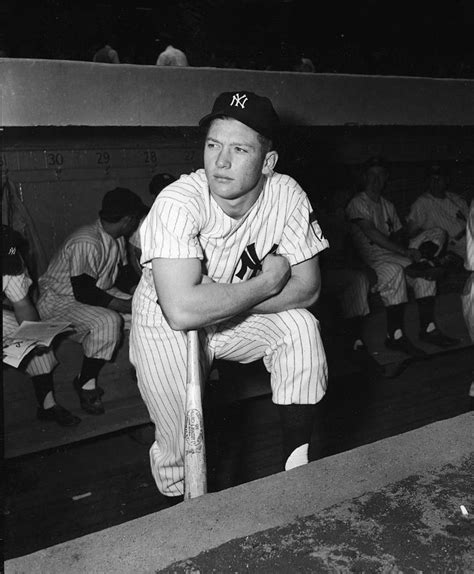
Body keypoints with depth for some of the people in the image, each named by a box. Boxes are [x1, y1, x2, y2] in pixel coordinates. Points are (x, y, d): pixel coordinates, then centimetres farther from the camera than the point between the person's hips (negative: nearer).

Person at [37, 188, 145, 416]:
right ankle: (85, 383, -17)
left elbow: (122, 275, 11)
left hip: (98, 292, 9)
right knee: (107, 321, -35)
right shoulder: (86, 243, -30)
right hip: (58, 300, -9)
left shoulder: (117, 239, 1)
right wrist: (128, 306, -28)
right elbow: (84, 294, -31)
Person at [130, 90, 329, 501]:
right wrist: (266, 283, -29)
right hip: (166, 326, -3)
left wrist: (221, 300, -27)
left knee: (301, 327, -23)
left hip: (237, 320, 3)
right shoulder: (178, 202, -31)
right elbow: (182, 310, -41)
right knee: (180, 446, -3)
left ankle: (298, 469, -8)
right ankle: (183, 508, 35)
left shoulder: (286, 195, -19)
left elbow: (307, 287, -16)